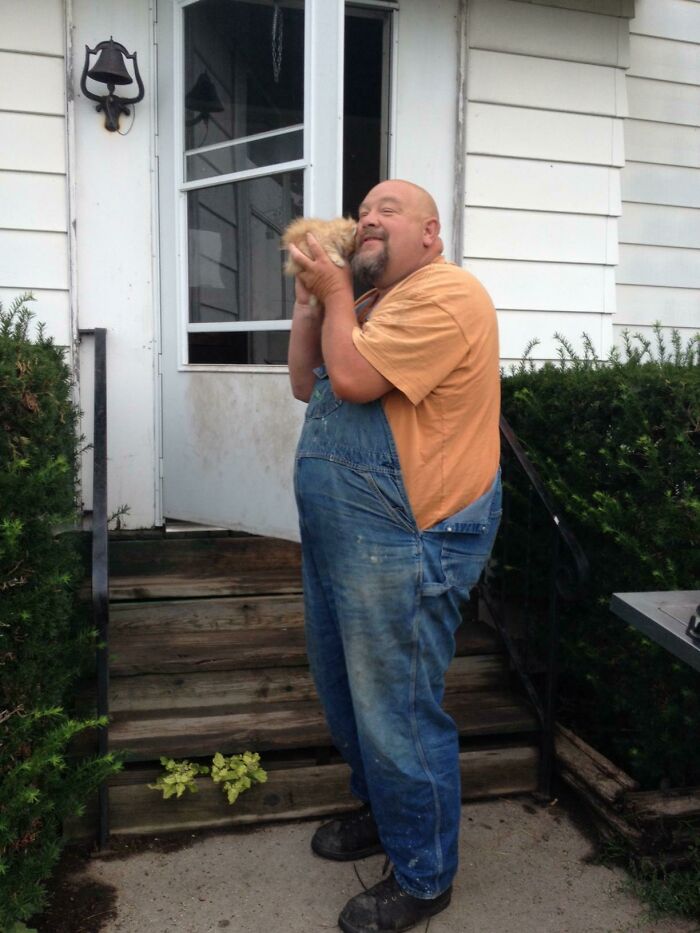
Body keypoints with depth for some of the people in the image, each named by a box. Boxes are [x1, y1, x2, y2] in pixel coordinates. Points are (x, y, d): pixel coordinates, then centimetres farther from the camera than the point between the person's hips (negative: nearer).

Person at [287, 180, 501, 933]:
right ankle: (380, 812, 46)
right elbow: (306, 384, 15)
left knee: (398, 714, 2)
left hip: (404, 546, -10)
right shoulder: (372, 303, 17)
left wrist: (336, 292, -9)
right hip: (342, 535, 10)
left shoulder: (444, 296, -16)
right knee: (347, 693, 22)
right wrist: (310, 296, 6)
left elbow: (352, 378, -25)